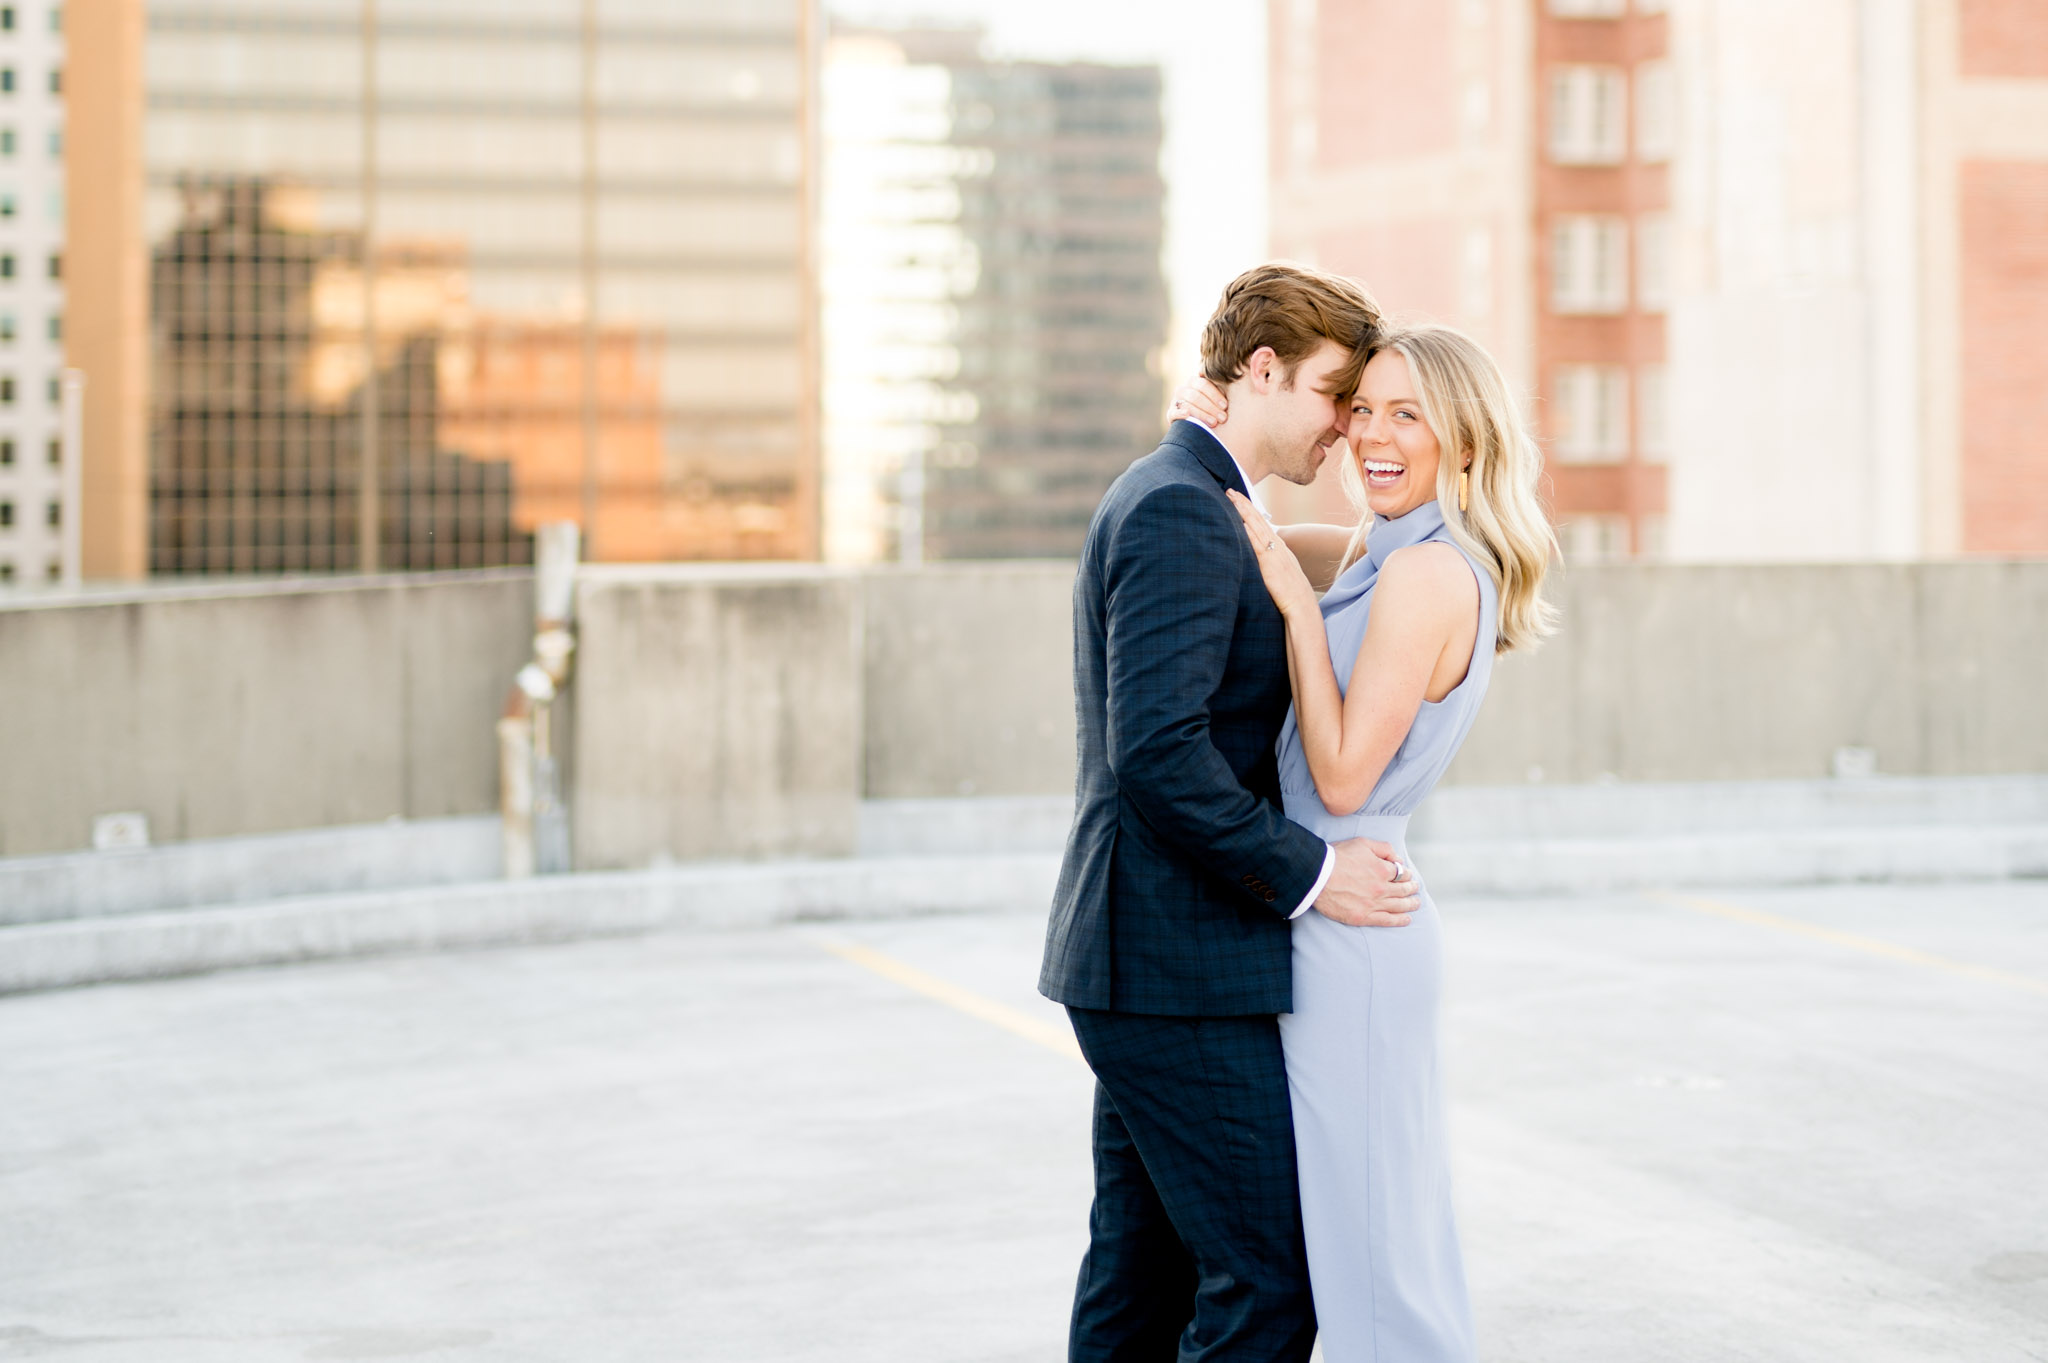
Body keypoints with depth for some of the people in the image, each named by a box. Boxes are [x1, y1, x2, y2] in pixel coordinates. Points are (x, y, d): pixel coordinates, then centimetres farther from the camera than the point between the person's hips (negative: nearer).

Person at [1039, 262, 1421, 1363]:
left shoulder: (1171, 498, 18)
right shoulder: (1183, 510, -15)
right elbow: (1158, 752, -25)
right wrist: (1307, 873, -18)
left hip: (1140, 960, 11)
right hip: (1180, 964, -11)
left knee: (1143, 1270, 14)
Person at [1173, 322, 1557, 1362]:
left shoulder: (1428, 573, -17)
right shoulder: (1390, 552, 10)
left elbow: (1343, 777, -19)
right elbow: (1240, 542, 23)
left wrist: (1299, 605, -18)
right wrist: (1210, 439, 3)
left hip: (1346, 926, -10)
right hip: (1361, 918, 10)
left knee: (1368, 1237, -2)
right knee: (1389, 1227, 16)